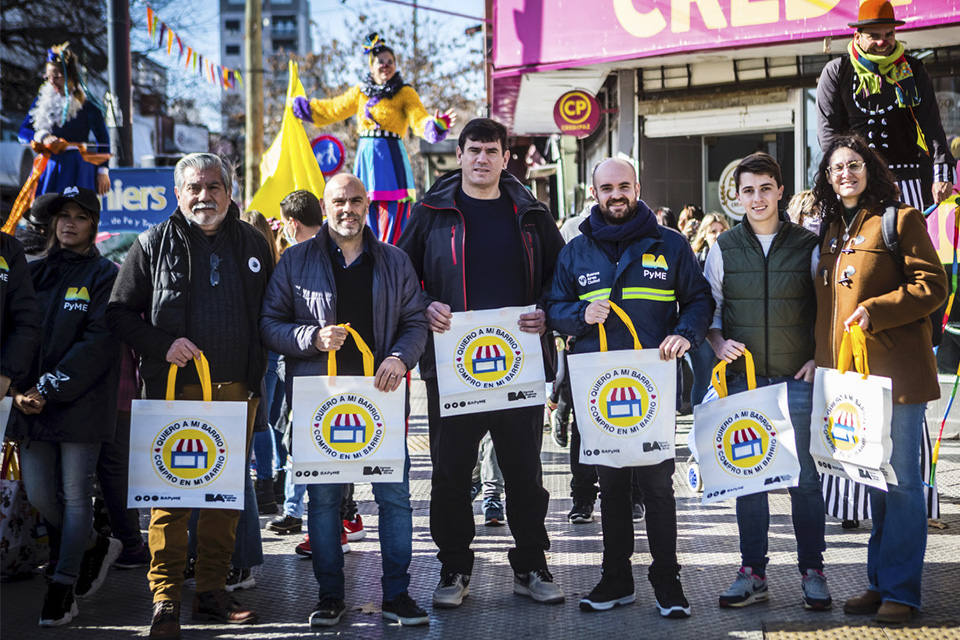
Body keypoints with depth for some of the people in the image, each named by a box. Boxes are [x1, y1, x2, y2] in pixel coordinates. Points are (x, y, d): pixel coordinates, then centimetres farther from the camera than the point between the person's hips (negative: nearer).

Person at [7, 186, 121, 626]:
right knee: (39, 495, 5)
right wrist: (20, 390, -6)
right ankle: (95, 547, 29)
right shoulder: (34, 273, 14)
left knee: (75, 494, -3)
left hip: (81, 404, -5)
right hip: (32, 405, 5)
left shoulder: (104, 276, 0)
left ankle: (64, 586, 5)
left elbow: (98, 342, -10)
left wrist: (48, 388, -14)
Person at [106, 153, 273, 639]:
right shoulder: (154, 245, 2)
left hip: (237, 389, 3)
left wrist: (258, 370, 6)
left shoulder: (252, 244, 11)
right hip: (177, 388, -3)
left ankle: (213, 591, 17)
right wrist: (162, 345, -12)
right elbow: (119, 312, 3)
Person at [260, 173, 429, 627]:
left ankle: (396, 593, 10)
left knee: (395, 495, -1)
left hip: (380, 395, 1)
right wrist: (314, 338, -13)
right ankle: (330, 595, 15)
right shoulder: (296, 261, 6)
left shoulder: (394, 262, 11)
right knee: (323, 497, 4)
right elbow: (270, 323, 3)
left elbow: (415, 322, 11)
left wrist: (400, 357, -9)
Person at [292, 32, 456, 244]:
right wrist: (301, 106, 35)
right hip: (365, 156, 5)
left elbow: (420, 121, -12)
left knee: (391, 217, -10)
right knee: (366, 217, 6)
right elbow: (334, 109, 29)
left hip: (391, 158, -5)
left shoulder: (405, 93, 1)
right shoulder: (360, 92, 14)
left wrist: (437, 124, -34)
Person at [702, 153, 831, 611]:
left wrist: (819, 358, -3)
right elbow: (708, 307, 12)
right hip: (743, 379, 1)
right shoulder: (723, 249, 6)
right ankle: (752, 572, 14)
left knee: (805, 475, 0)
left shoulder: (808, 246, 2)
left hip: (797, 379, -1)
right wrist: (719, 342, -5)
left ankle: (812, 572, 11)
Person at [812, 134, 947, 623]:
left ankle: (899, 591, 2)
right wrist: (821, 358, 15)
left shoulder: (900, 219, -3)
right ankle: (880, 582, 17)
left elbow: (932, 286, -9)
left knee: (900, 480, -3)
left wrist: (875, 310, -18)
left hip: (895, 368, -6)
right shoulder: (831, 231, 17)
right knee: (874, 481, 11)